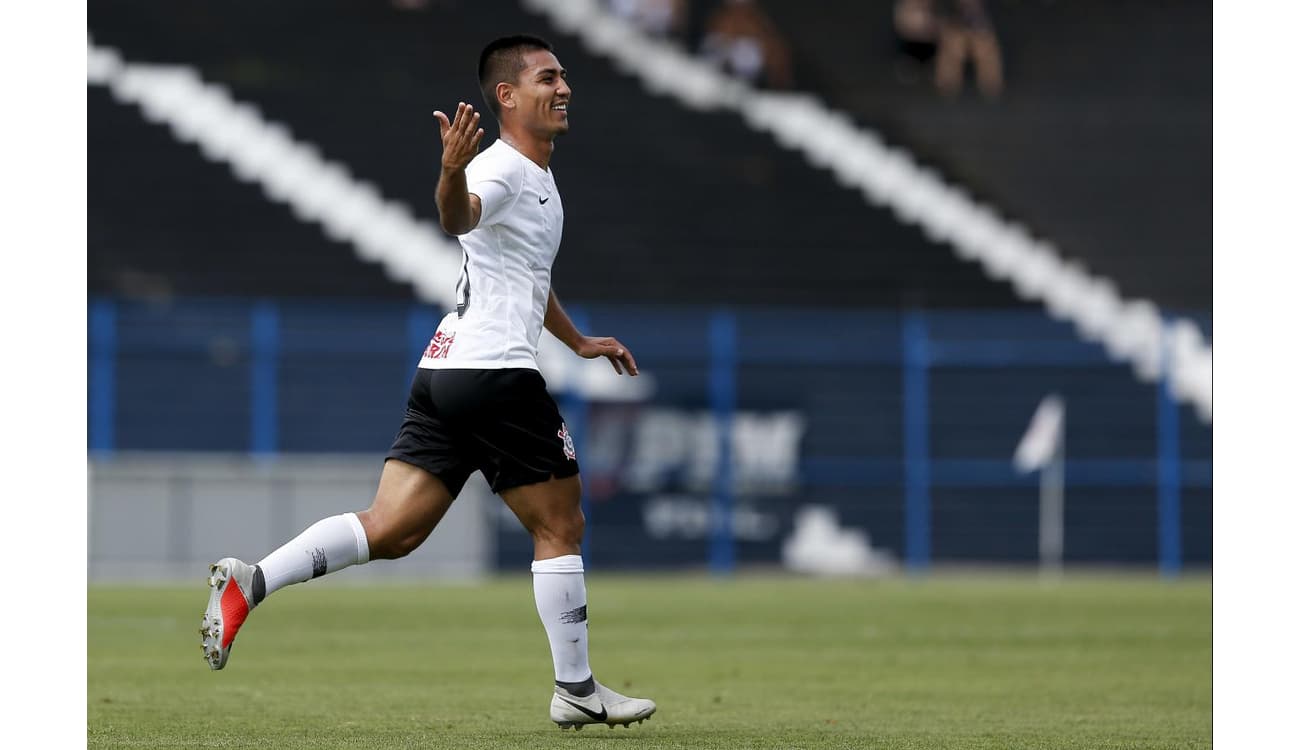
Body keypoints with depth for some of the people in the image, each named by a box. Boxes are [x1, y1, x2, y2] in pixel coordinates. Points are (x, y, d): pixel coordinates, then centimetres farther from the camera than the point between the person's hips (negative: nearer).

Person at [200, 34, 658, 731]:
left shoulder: (538, 178, 23)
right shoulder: (502, 168, -9)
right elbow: (459, 217, -34)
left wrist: (580, 341, 50)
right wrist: (453, 171, -55)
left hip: (442, 374, 9)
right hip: (496, 372, -9)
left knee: (390, 530, 0)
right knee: (560, 528, 2)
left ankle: (251, 581, -13)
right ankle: (575, 690, 9)